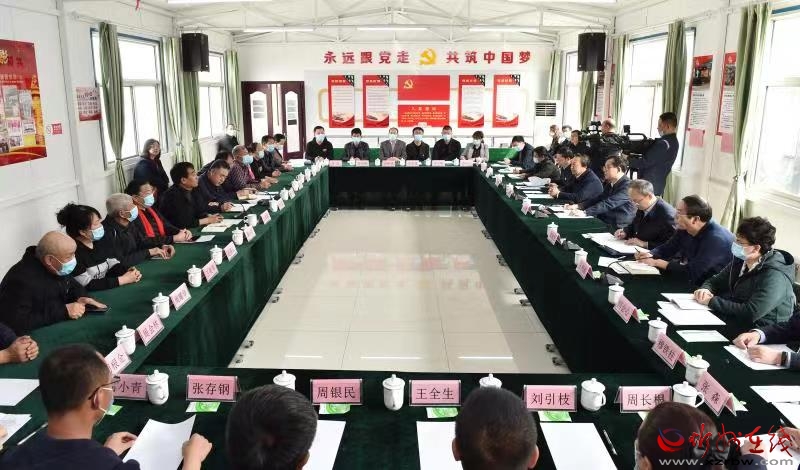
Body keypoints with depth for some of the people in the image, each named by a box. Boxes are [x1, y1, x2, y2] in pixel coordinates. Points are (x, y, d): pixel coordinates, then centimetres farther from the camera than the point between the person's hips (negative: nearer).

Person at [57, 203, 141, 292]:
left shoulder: (103, 239, 2)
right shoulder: (72, 251, -19)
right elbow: (87, 285, -20)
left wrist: (128, 271, -11)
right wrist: (123, 279, -20)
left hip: (108, 290, 7)